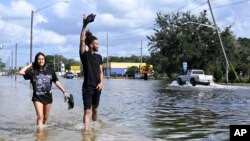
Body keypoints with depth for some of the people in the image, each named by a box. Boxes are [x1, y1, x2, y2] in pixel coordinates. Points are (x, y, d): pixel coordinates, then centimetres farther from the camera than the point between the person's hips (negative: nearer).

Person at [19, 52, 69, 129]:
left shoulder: (50, 71, 3)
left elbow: (57, 82, 0)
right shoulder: (33, 72, -1)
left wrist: (64, 91, -8)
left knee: (46, 117, 13)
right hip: (37, 97, -2)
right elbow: (21, 72, -12)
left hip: (48, 97, 2)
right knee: (40, 116, -14)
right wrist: (30, 65, -1)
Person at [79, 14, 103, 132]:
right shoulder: (84, 55, -7)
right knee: (87, 110, -9)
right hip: (87, 87, -5)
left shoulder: (99, 57, 9)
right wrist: (84, 25, -19)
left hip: (97, 87, 5)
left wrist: (101, 82, -5)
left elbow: (100, 71, 11)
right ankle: (86, 129, -11)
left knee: (95, 109, 17)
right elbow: (82, 40, -18)